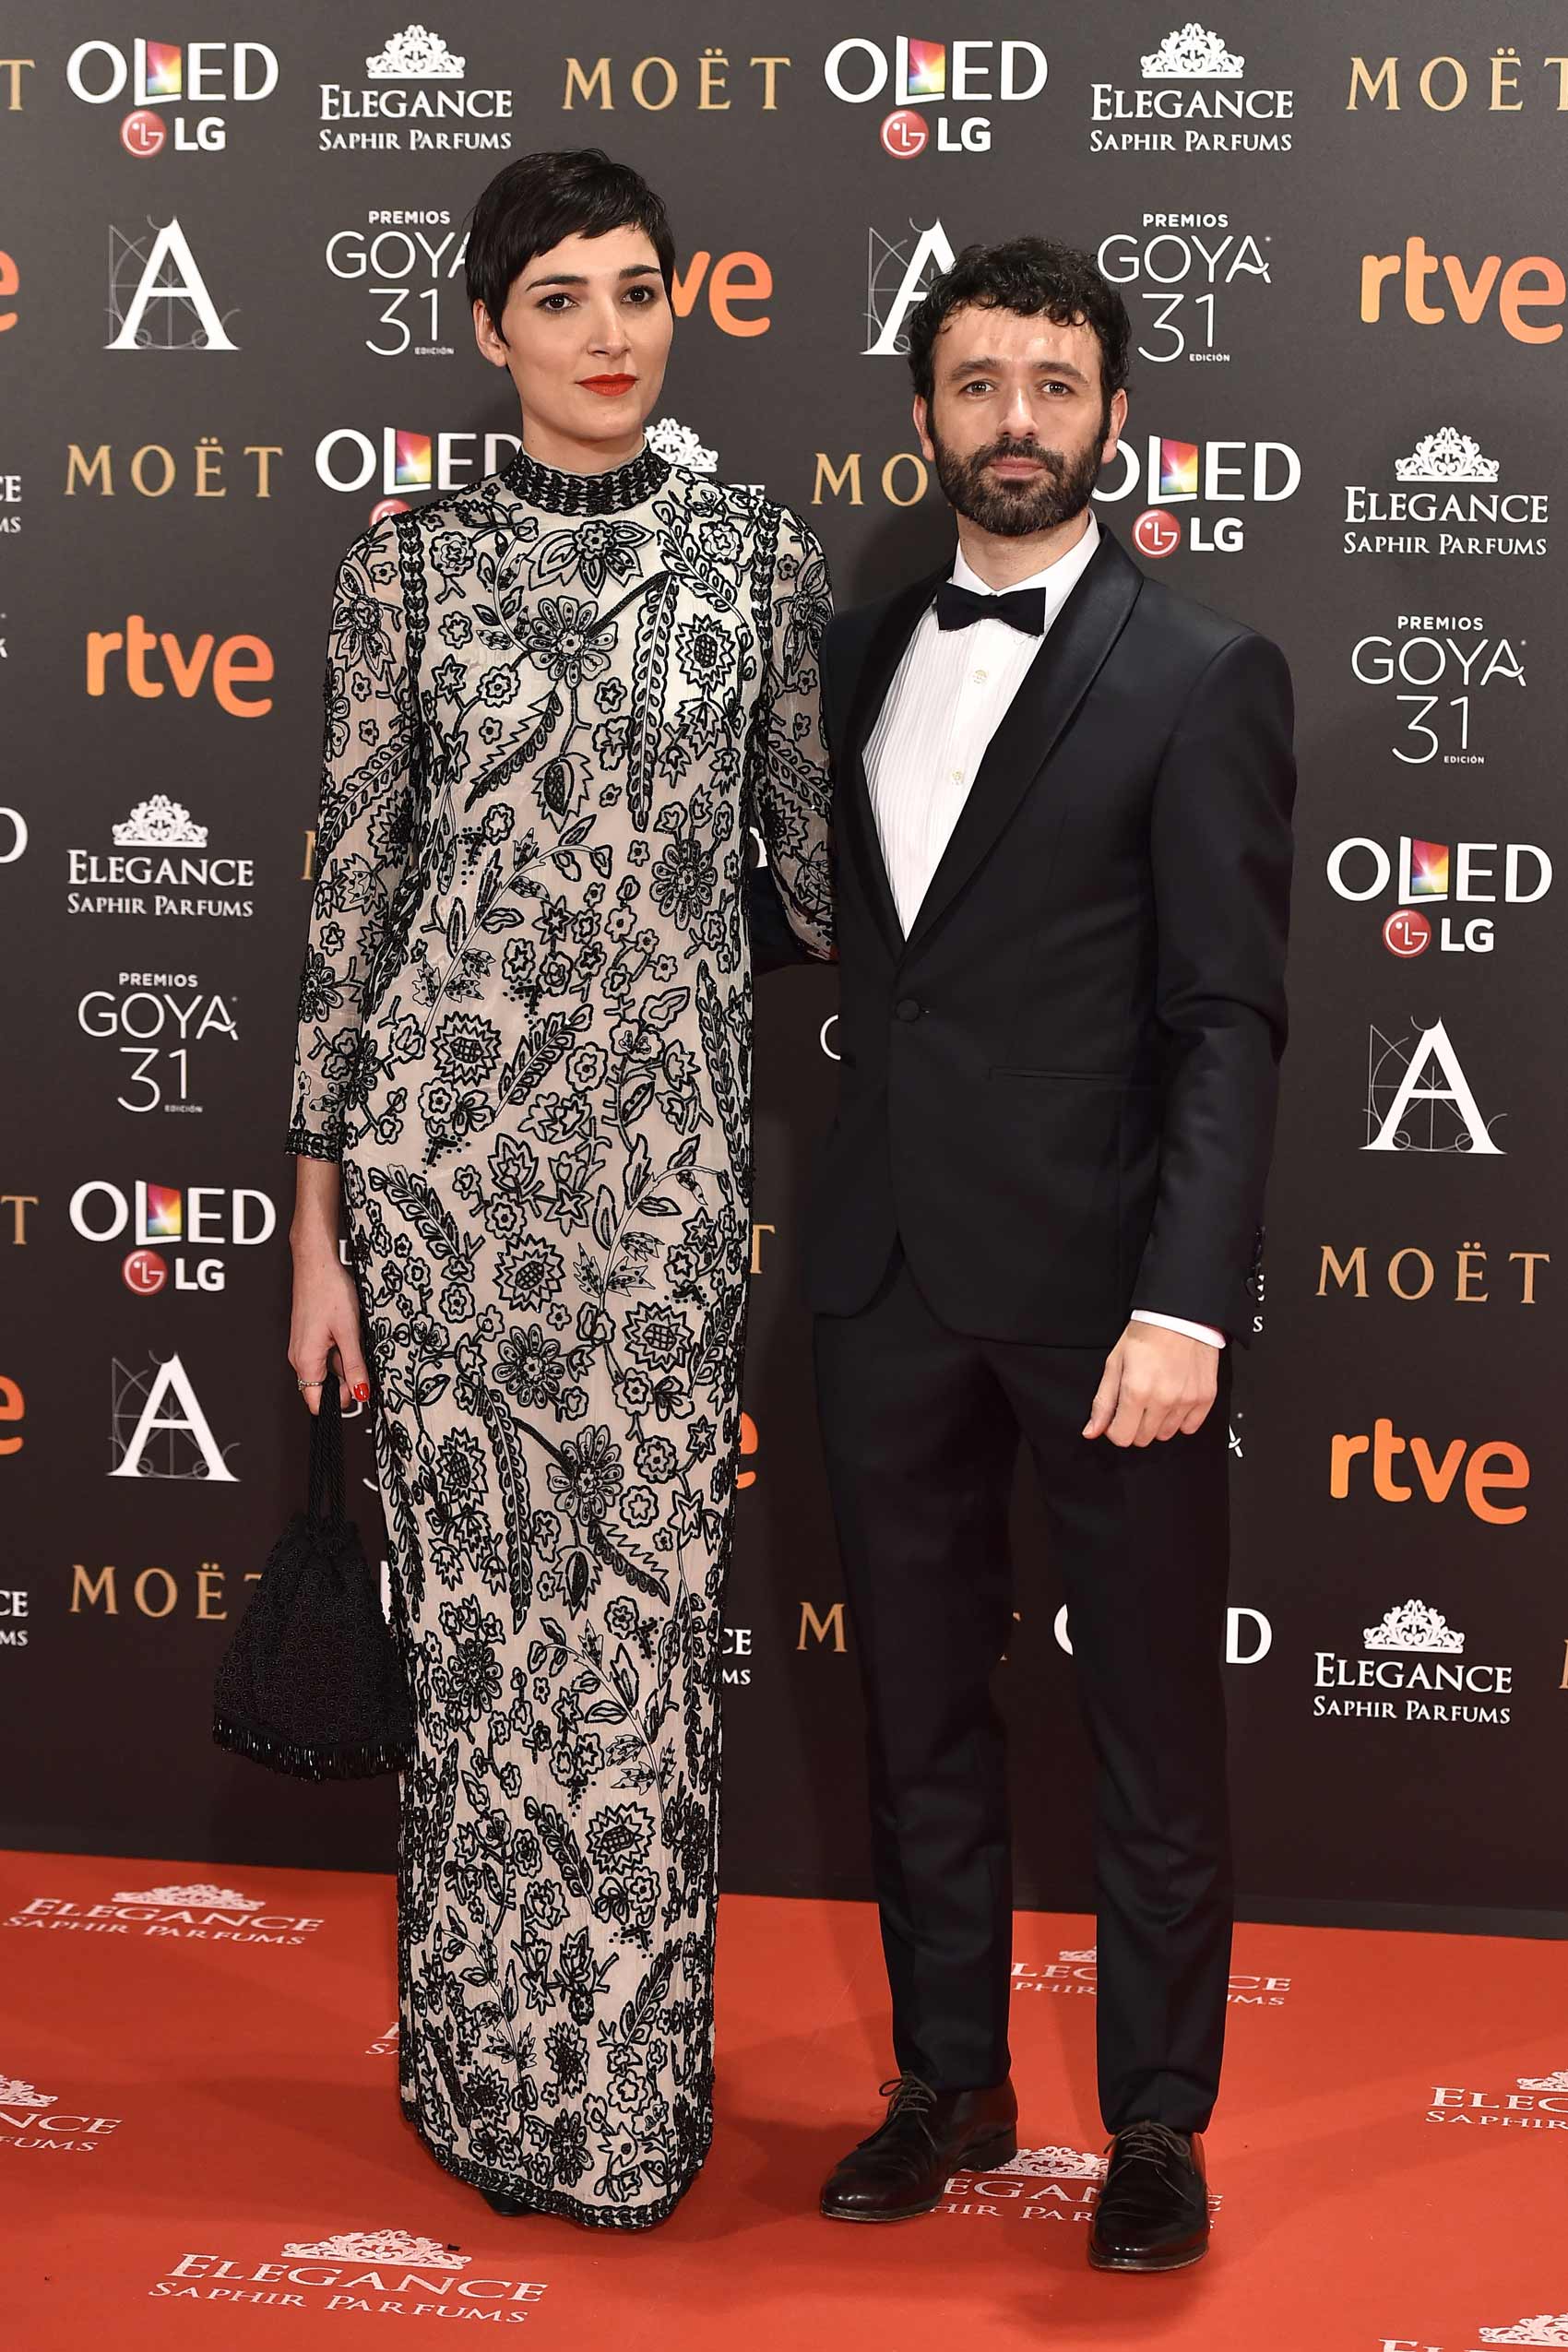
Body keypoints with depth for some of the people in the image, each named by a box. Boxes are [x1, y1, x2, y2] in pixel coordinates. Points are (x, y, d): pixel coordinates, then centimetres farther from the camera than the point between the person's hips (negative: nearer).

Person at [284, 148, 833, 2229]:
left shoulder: (760, 556, 5)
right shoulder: (411, 566, 3)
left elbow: (812, 858, 12)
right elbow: (353, 890, 3)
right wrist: (319, 1217, 1)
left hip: (667, 1139, 1)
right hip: (449, 1125, 0)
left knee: (643, 1598, 3)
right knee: (487, 1592, 5)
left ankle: (632, 2085, 20)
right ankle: (493, 2068, 22)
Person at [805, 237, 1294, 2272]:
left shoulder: (1200, 678, -5)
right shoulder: (860, 656, 11)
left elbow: (1230, 1020, -10)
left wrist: (1185, 1305, -18)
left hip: (1098, 1278, -5)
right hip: (890, 1268, 5)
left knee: (1154, 1727, 6)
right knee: (921, 1709, 14)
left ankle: (1158, 2123, 20)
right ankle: (950, 2084, 29)